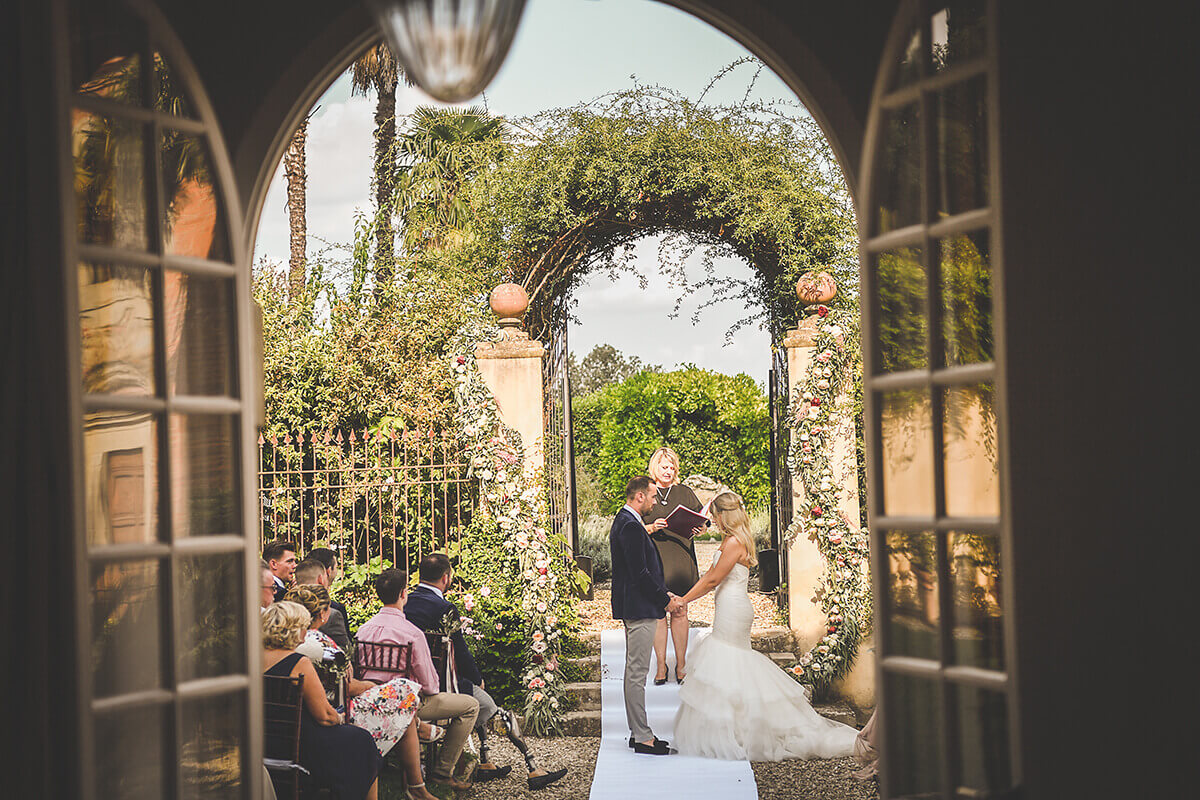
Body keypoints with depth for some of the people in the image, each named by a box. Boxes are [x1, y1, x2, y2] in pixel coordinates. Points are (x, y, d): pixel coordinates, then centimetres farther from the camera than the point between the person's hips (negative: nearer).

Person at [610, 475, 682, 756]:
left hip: (633, 607, 11)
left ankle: (637, 731, 21)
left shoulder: (624, 521, 14)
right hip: (639, 608, -11)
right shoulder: (631, 526, -19)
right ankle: (642, 737, -3)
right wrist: (665, 600, -13)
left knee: (634, 671, 14)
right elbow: (640, 573, -22)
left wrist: (663, 595, 15)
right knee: (637, 672, -7)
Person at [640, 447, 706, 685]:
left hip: (681, 560, 1)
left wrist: (699, 528, -10)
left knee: (680, 613, 3)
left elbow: (703, 521, 12)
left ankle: (681, 665, 11)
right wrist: (652, 527, -16)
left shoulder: (685, 493, 9)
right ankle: (660, 665, 8)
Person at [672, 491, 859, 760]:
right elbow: (710, 573, 15)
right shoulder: (730, 540, 12)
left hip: (733, 610, -10)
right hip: (731, 608, 10)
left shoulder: (734, 542, -18)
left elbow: (713, 580, -18)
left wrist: (685, 600, -10)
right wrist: (685, 596, 8)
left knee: (726, 666, -3)